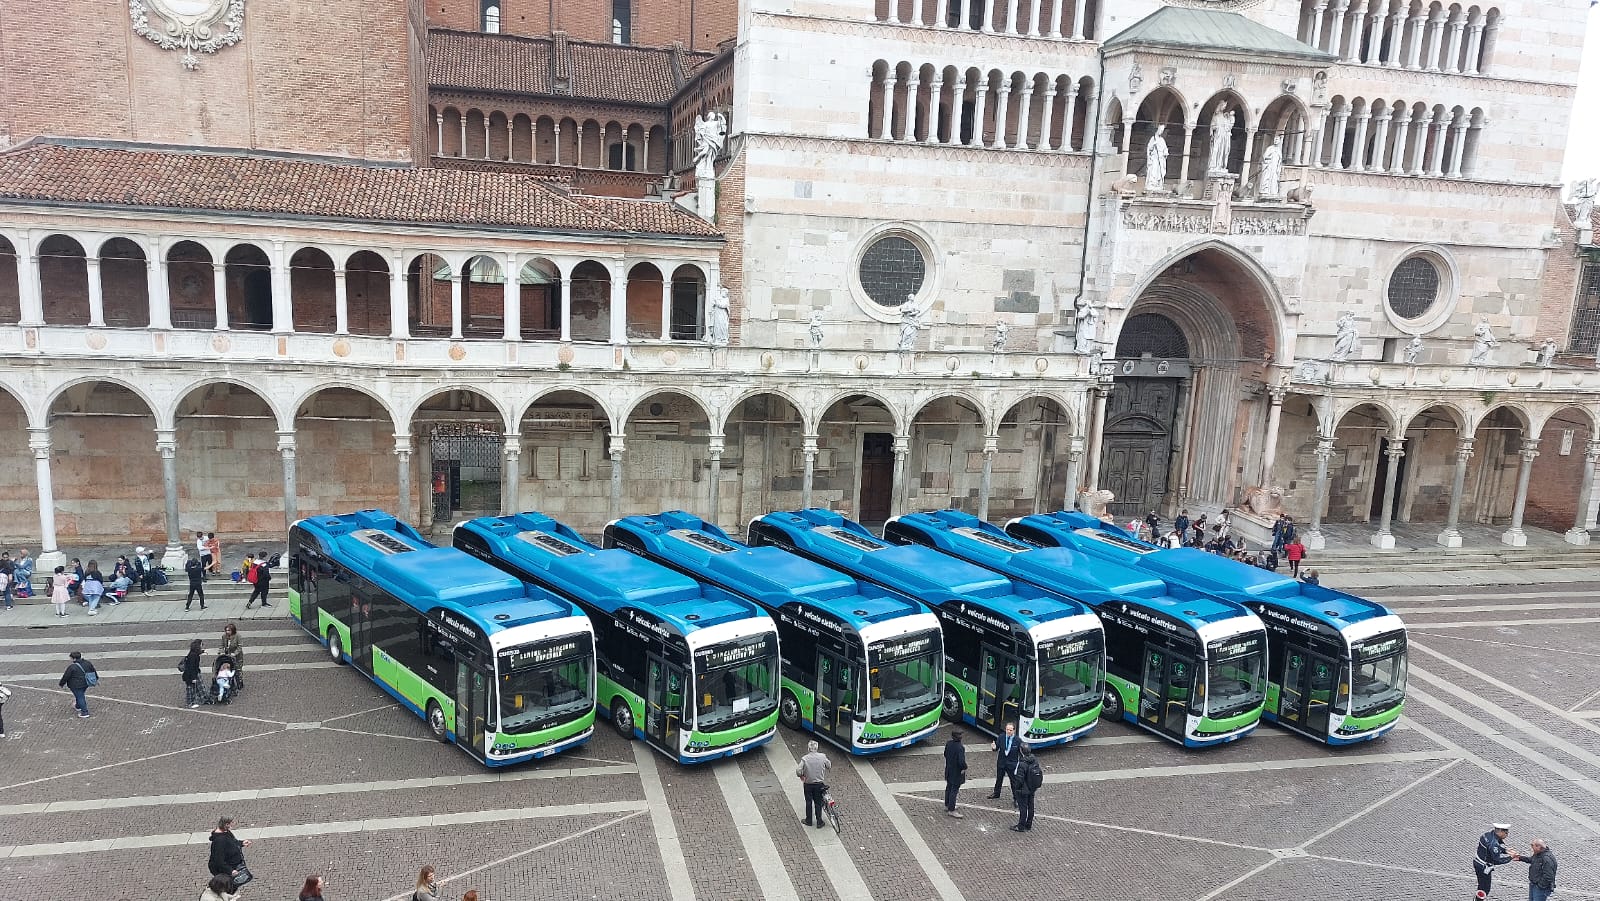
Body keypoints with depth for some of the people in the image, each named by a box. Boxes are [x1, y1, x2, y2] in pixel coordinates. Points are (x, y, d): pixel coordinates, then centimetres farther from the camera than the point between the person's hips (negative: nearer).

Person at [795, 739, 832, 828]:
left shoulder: (804, 759, -17)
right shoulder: (822, 757, -11)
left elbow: (798, 771, -20)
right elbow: (829, 766, 2)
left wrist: (802, 776, 2)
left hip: (808, 784, -1)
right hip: (819, 783, 1)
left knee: (809, 802, 16)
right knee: (818, 803, 14)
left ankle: (809, 821, 29)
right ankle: (819, 822, 20)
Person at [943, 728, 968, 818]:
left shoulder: (948, 744, -7)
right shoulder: (960, 748, -30)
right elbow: (961, 761, -32)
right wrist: (964, 767, -13)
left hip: (949, 770, 7)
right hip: (957, 772, -7)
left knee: (949, 788, 22)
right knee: (954, 790, 4)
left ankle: (947, 806, 38)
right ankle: (951, 810, 14)